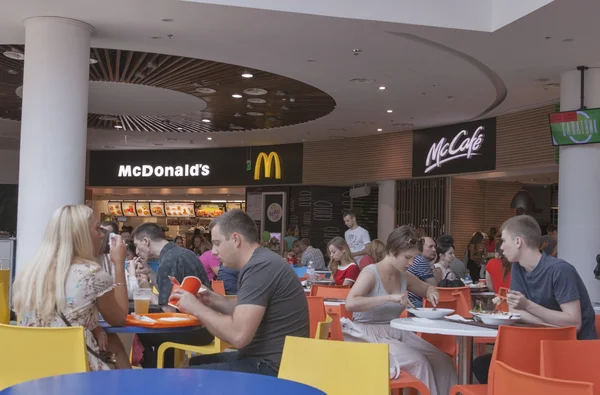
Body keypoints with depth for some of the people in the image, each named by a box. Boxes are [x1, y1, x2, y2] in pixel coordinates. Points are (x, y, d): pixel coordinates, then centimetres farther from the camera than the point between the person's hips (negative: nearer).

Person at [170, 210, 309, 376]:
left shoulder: (260, 267, -20)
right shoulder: (261, 262, 13)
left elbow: (238, 335, -26)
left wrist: (197, 308, -13)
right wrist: (216, 301, 6)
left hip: (272, 368, -10)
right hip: (264, 359, 10)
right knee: (195, 362, 20)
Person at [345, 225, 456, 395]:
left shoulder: (405, 277, 6)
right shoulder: (371, 273, -15)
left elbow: (427, 287, 26)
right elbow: (350, 304, -30)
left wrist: (431, 293, 1)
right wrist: (390, 298, -33)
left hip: (396, 333, 7)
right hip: (370, 335, -7)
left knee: (443, 362, -10)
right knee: (418, 362, -25)